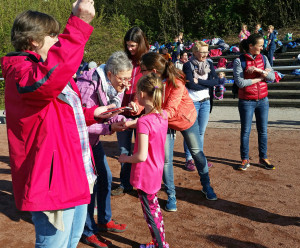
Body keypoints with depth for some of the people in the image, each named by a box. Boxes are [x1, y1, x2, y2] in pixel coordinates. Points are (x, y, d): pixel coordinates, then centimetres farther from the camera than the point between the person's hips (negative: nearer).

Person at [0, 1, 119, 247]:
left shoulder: (42, 68, 18)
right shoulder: (21, 73, -16)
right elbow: (49, 76, -43)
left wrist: (92, 114, 14)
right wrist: (79, 23, -42)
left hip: (74, 176, 10)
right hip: (51, 182, -10)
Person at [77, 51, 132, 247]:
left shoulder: (116, 86, -7)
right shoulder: (89, 86, -31)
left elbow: (112, 113, 0)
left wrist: (122, 121, -22)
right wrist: (109, 128, -34)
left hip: (93, 137, 8)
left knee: (105, 177, 13)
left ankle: (104, 220, 33)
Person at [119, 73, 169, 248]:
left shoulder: (144, 122, -27)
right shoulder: (163, 114, -3)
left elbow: (141, 156, -26)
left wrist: (125, 158, -10)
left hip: (145, 174, -8)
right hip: (157, 170, 8)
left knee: (150, 213, 9)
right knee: (154, 206, 24)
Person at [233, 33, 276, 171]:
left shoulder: (263, 58, 5)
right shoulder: (239, 61, -10)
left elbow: (272, 77, -2)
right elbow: (240, 82, -18)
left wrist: (258, 70, -18)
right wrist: (261, 78, -12)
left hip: (263, 100, 4)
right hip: (246, 102, -4)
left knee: (263, 131, 10)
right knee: (245, 131, 4)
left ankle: (263, 158, 24)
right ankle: (245, 160, 17)